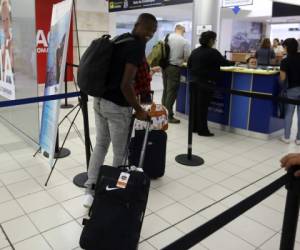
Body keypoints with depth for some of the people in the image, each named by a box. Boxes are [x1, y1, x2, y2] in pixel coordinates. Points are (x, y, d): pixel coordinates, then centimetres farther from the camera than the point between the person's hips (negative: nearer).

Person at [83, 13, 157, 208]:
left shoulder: (120, 39, 12)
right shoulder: (137, 46, -16)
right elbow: (125, 85, -22)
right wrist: (139, 110, -12)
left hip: (100, 101, 9)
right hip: (117, 107, -9)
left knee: (100, 145, 18)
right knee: (120, 154, 8)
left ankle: (90, 191, 21)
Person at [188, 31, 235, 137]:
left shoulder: (195, 51, 8)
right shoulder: (213, 52, -10)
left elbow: (189, 65, 13)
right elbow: (223, 62, -1)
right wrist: (233, 62, 18)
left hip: (194, 81, 6)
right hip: (206, 83, -6)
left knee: (195, 104, 12)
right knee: (203, 106, -2)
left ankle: (194, 127, 20)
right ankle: (202, 130, 4)